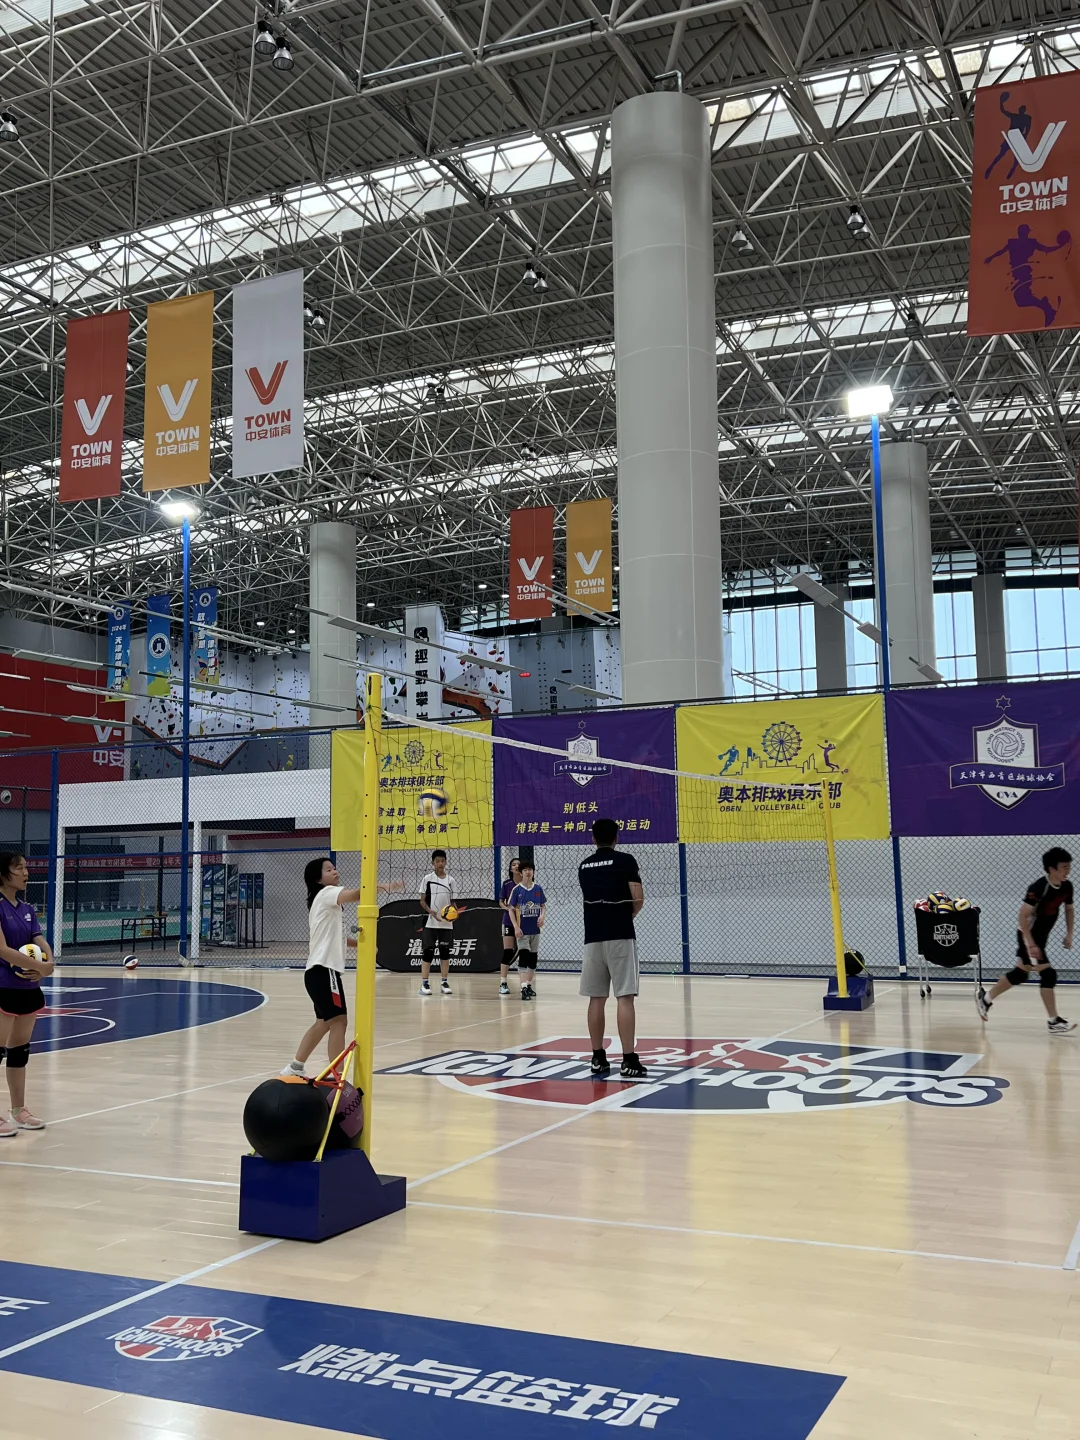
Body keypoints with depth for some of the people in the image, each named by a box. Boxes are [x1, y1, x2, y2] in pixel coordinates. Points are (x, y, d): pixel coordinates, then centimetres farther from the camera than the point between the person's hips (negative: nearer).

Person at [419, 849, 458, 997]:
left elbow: (453, 902, 10)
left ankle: (444, 983, 10)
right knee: (428, 951, -2)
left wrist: (453, 913, -10)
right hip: (430, 922, -2)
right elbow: (422, 901, 0)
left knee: (445, 952, 5)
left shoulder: (451, 880, 6)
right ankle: (424, 983, 2)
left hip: (446, 923, 2)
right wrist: (431, 912, -17)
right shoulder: (427, 878, 0)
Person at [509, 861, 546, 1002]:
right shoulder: (517, 890, -4)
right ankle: (524, 987, -18)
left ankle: (529, 985, 25)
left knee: (533, 958, 12)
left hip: (535, 929, 4)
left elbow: (544, 906, 12)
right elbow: (511, 910, -3)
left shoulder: (538, 889, 4)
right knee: (523, 957, -12)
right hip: (522, 930, -4)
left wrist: (542, 916, -9)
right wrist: (516, 927, -11)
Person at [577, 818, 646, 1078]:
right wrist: (629, 914, 10)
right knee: (625, 997, -7)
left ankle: (598, 1058, 11)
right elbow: (638, 899, -10)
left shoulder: (584, 866, 13)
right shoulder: (625, 860, -3)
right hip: (620, 936, -5)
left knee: (596, 999, 8)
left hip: (593, 937, 5)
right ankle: (629, 1060, -10)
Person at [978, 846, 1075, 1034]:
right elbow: (1023, 915, -24)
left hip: (1041, 936, 9)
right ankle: (1053, 1022, -6)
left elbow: (1069, 909, 16)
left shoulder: (1067, 886, -3)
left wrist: (1069, 934, 7)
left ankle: (986, 1000, 32)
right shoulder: (1039, 887, -26)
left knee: (1019, 974, 18)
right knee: (1048, 974, -12)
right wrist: (1031, 944, -26)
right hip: (1029, 936, -9)